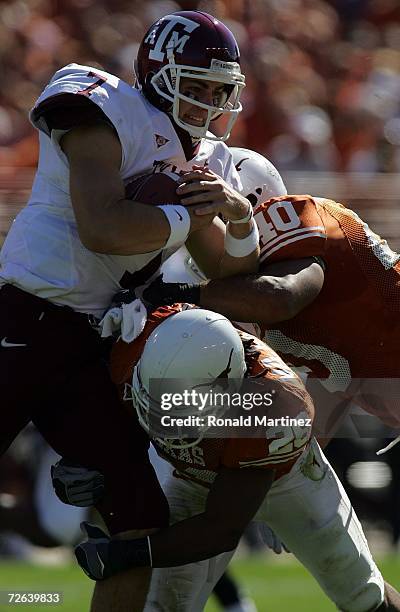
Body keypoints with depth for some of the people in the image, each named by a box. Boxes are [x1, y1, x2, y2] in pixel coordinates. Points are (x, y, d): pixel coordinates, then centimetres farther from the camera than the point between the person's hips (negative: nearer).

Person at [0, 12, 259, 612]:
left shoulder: (204, 160, 16)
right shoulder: (106, 114, -9)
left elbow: (233, 274, 18)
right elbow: (102, 229, -23)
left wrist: (239, 214, -1)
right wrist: (193, 214, -11)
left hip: (89, 350, 8)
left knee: (140, 519, 2)